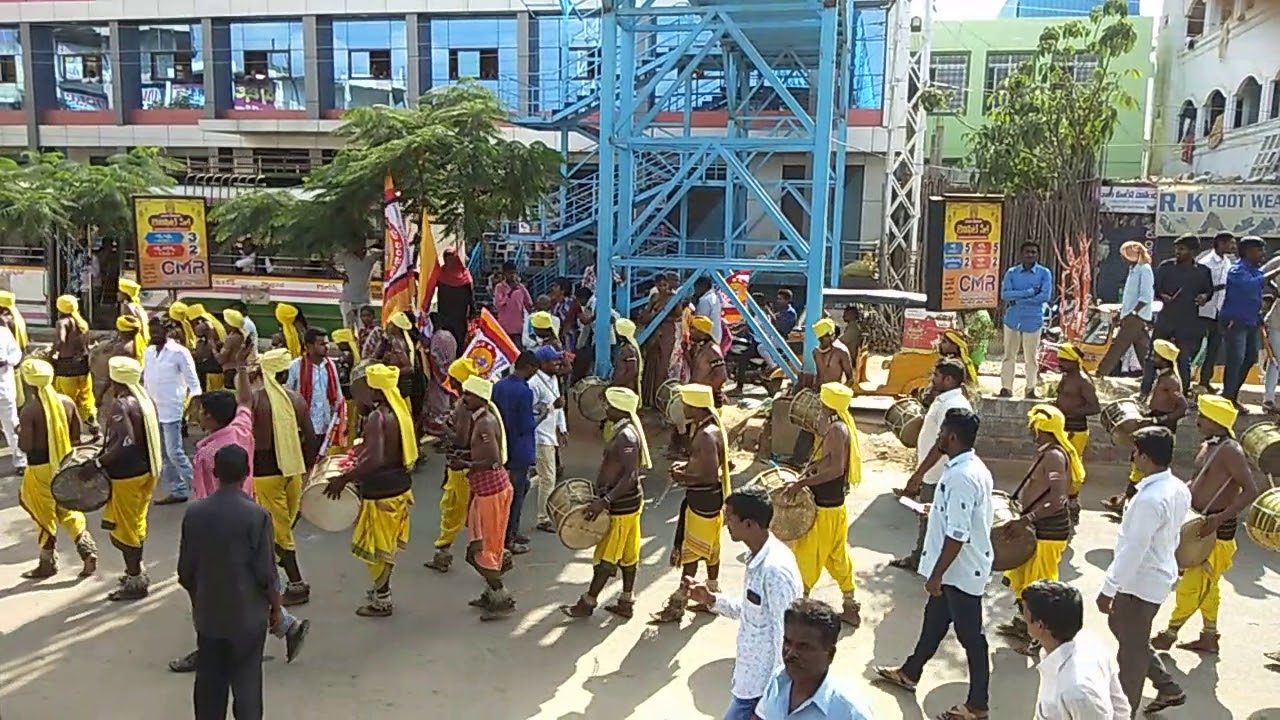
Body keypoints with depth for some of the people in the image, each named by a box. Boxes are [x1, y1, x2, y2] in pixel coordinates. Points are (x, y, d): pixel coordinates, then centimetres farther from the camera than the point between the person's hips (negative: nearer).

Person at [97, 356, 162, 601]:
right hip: (146, 469, 9)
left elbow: (126, 441, -33)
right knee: (135, 523, 22)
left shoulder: (120, 406, -21)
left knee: (123, 529, 3)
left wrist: (99, 461, -26)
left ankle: (135, 582, 11)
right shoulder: (146, 400, 5)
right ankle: (137, 572, 34)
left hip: (126, 475, -9)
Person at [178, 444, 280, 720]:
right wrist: (276, 606, 2)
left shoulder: (194, 513, -5)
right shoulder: (256, 515, -17)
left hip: (208, 614, 4)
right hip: (247, 614, -3)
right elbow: (265, 572, -14)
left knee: (209, 682, 16)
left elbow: (186, 571, 2)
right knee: (246, 683, 6)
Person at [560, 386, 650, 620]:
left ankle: (588, 603, 12)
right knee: (628, 555, 15)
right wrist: (603, 496, 21)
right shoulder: (628, 430, 8)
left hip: (620, 504, -10)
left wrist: (604, 501, -31)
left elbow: (630, 476, -28)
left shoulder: (625, 436, -23)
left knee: (606, 557, 2)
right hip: (629, 501, 10)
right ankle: (626, 603, 23)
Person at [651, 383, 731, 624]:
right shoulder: (712, 427, 6)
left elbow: (710, 475, -28)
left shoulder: (706, 435, -26)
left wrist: (683, 478, -16)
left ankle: (678, 605, 8)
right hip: (712, 498, 10)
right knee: (710, 550, 19)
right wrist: (686, 466, 6)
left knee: (691, 552, -1)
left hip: (703, 499, -10)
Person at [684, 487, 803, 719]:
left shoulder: (775, 569, -27)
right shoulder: (757, 556, 3)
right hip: (751, 674, 9)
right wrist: (712, 599, 1)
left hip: (763, 683, -9)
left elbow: (784, 637, -24)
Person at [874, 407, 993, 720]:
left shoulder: (961, 476, -28)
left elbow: (957, 535, -28)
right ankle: (909, 673, 41)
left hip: (961, 570, -10)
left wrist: (936, 574, -21)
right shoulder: (975, 468, 4)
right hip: (961, 567, 10)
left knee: (969, 635, 4)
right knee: (934, 619, 23)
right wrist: (938, 509, 19)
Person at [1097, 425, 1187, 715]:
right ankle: (1168, 688, 35)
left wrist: (1109, 589, -20)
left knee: (1132, 648, 8)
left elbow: (1133, 550, -27)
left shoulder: (1150, 499, -30)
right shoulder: (1178, 489, -1)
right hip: (1157, 575, 9)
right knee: (1121, 627, 25)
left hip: (1141, 582, -9)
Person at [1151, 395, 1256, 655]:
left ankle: (1171, 632, 11)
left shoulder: (1231, 451, -20)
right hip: (1201, 524, 9)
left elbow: (1250, 491, -26)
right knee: (1207, 585, 17)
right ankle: (1209, 638, 28)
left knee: (1192, 585, -1)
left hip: (1218, 529, -9)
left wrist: (1219, 518, -33)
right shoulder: (1206, 447, 7)